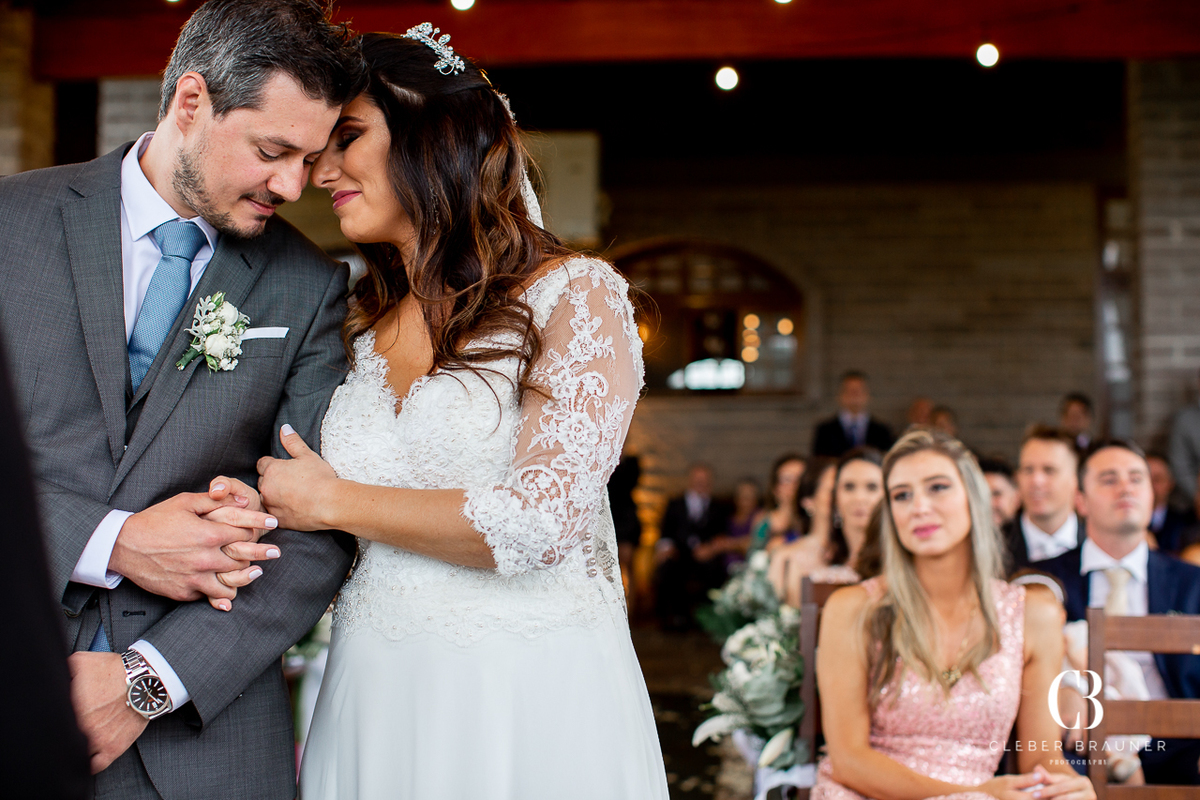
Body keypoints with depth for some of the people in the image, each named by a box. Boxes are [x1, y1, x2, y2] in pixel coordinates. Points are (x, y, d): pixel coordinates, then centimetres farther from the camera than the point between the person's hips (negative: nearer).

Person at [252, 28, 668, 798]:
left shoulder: (575, 295, -7)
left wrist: (335, 502, -9)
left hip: (534, 709, -5)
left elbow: (541, 520, -18)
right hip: (374, 699, 5)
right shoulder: (356, 325, 10)